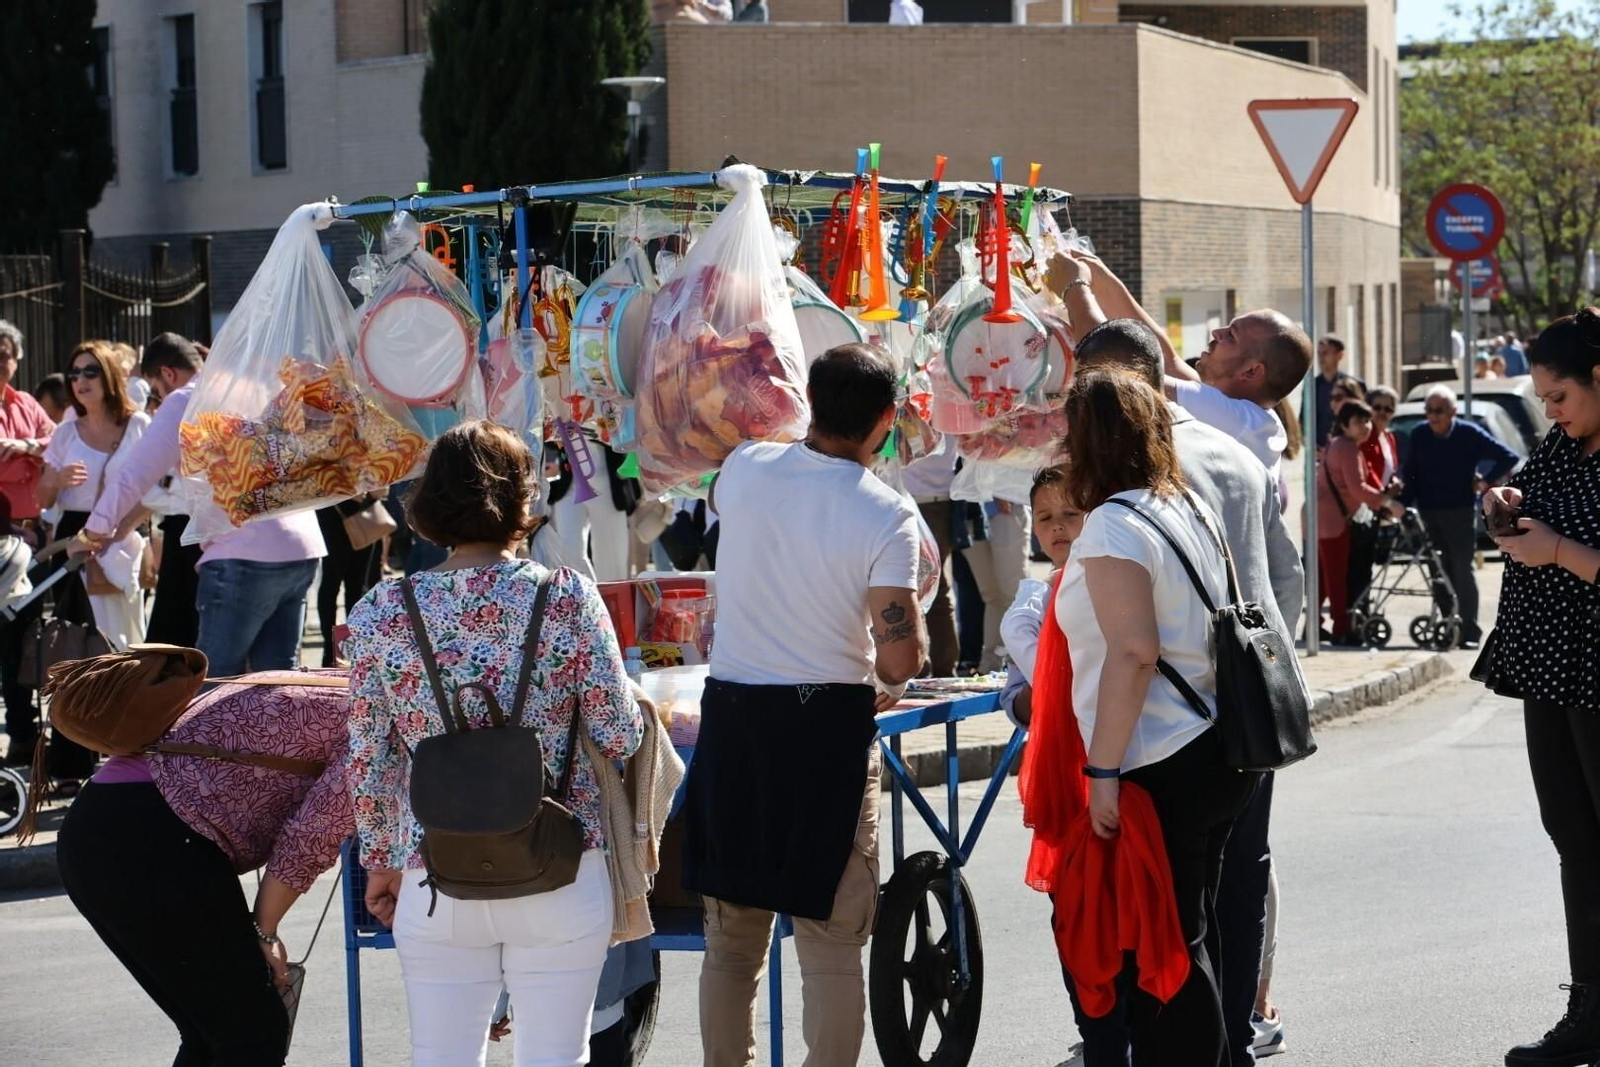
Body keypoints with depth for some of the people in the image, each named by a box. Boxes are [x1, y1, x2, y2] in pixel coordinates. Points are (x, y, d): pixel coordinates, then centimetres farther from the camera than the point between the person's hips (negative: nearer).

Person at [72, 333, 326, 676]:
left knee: (215, 682, 0)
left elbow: (135, 475, 0)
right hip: (303, 550, 8)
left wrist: (94, 533, 14)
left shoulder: (185, 402, -1)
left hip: (248, 557, -8)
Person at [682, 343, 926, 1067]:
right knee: (831, 946, 2)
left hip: (730, 715, 4)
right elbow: (900, 658, -16)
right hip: (829, 724, -4)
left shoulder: (745, 468, -1)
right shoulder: (885, 516, -13)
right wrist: (892, 677, 7)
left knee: (731, 939, 14)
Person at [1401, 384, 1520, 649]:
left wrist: (1485, 482, -5)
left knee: (1462, 571, -6)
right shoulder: (1419, 435, 3)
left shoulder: (1470, 434, -7)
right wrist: (1404, 504, 0)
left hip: (1459, 512, -3)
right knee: (1440, 573, 6)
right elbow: (1411, 474, 10)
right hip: (1428, 512, 4)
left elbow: (1508, 458, -3)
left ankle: (1470, 631, -4)